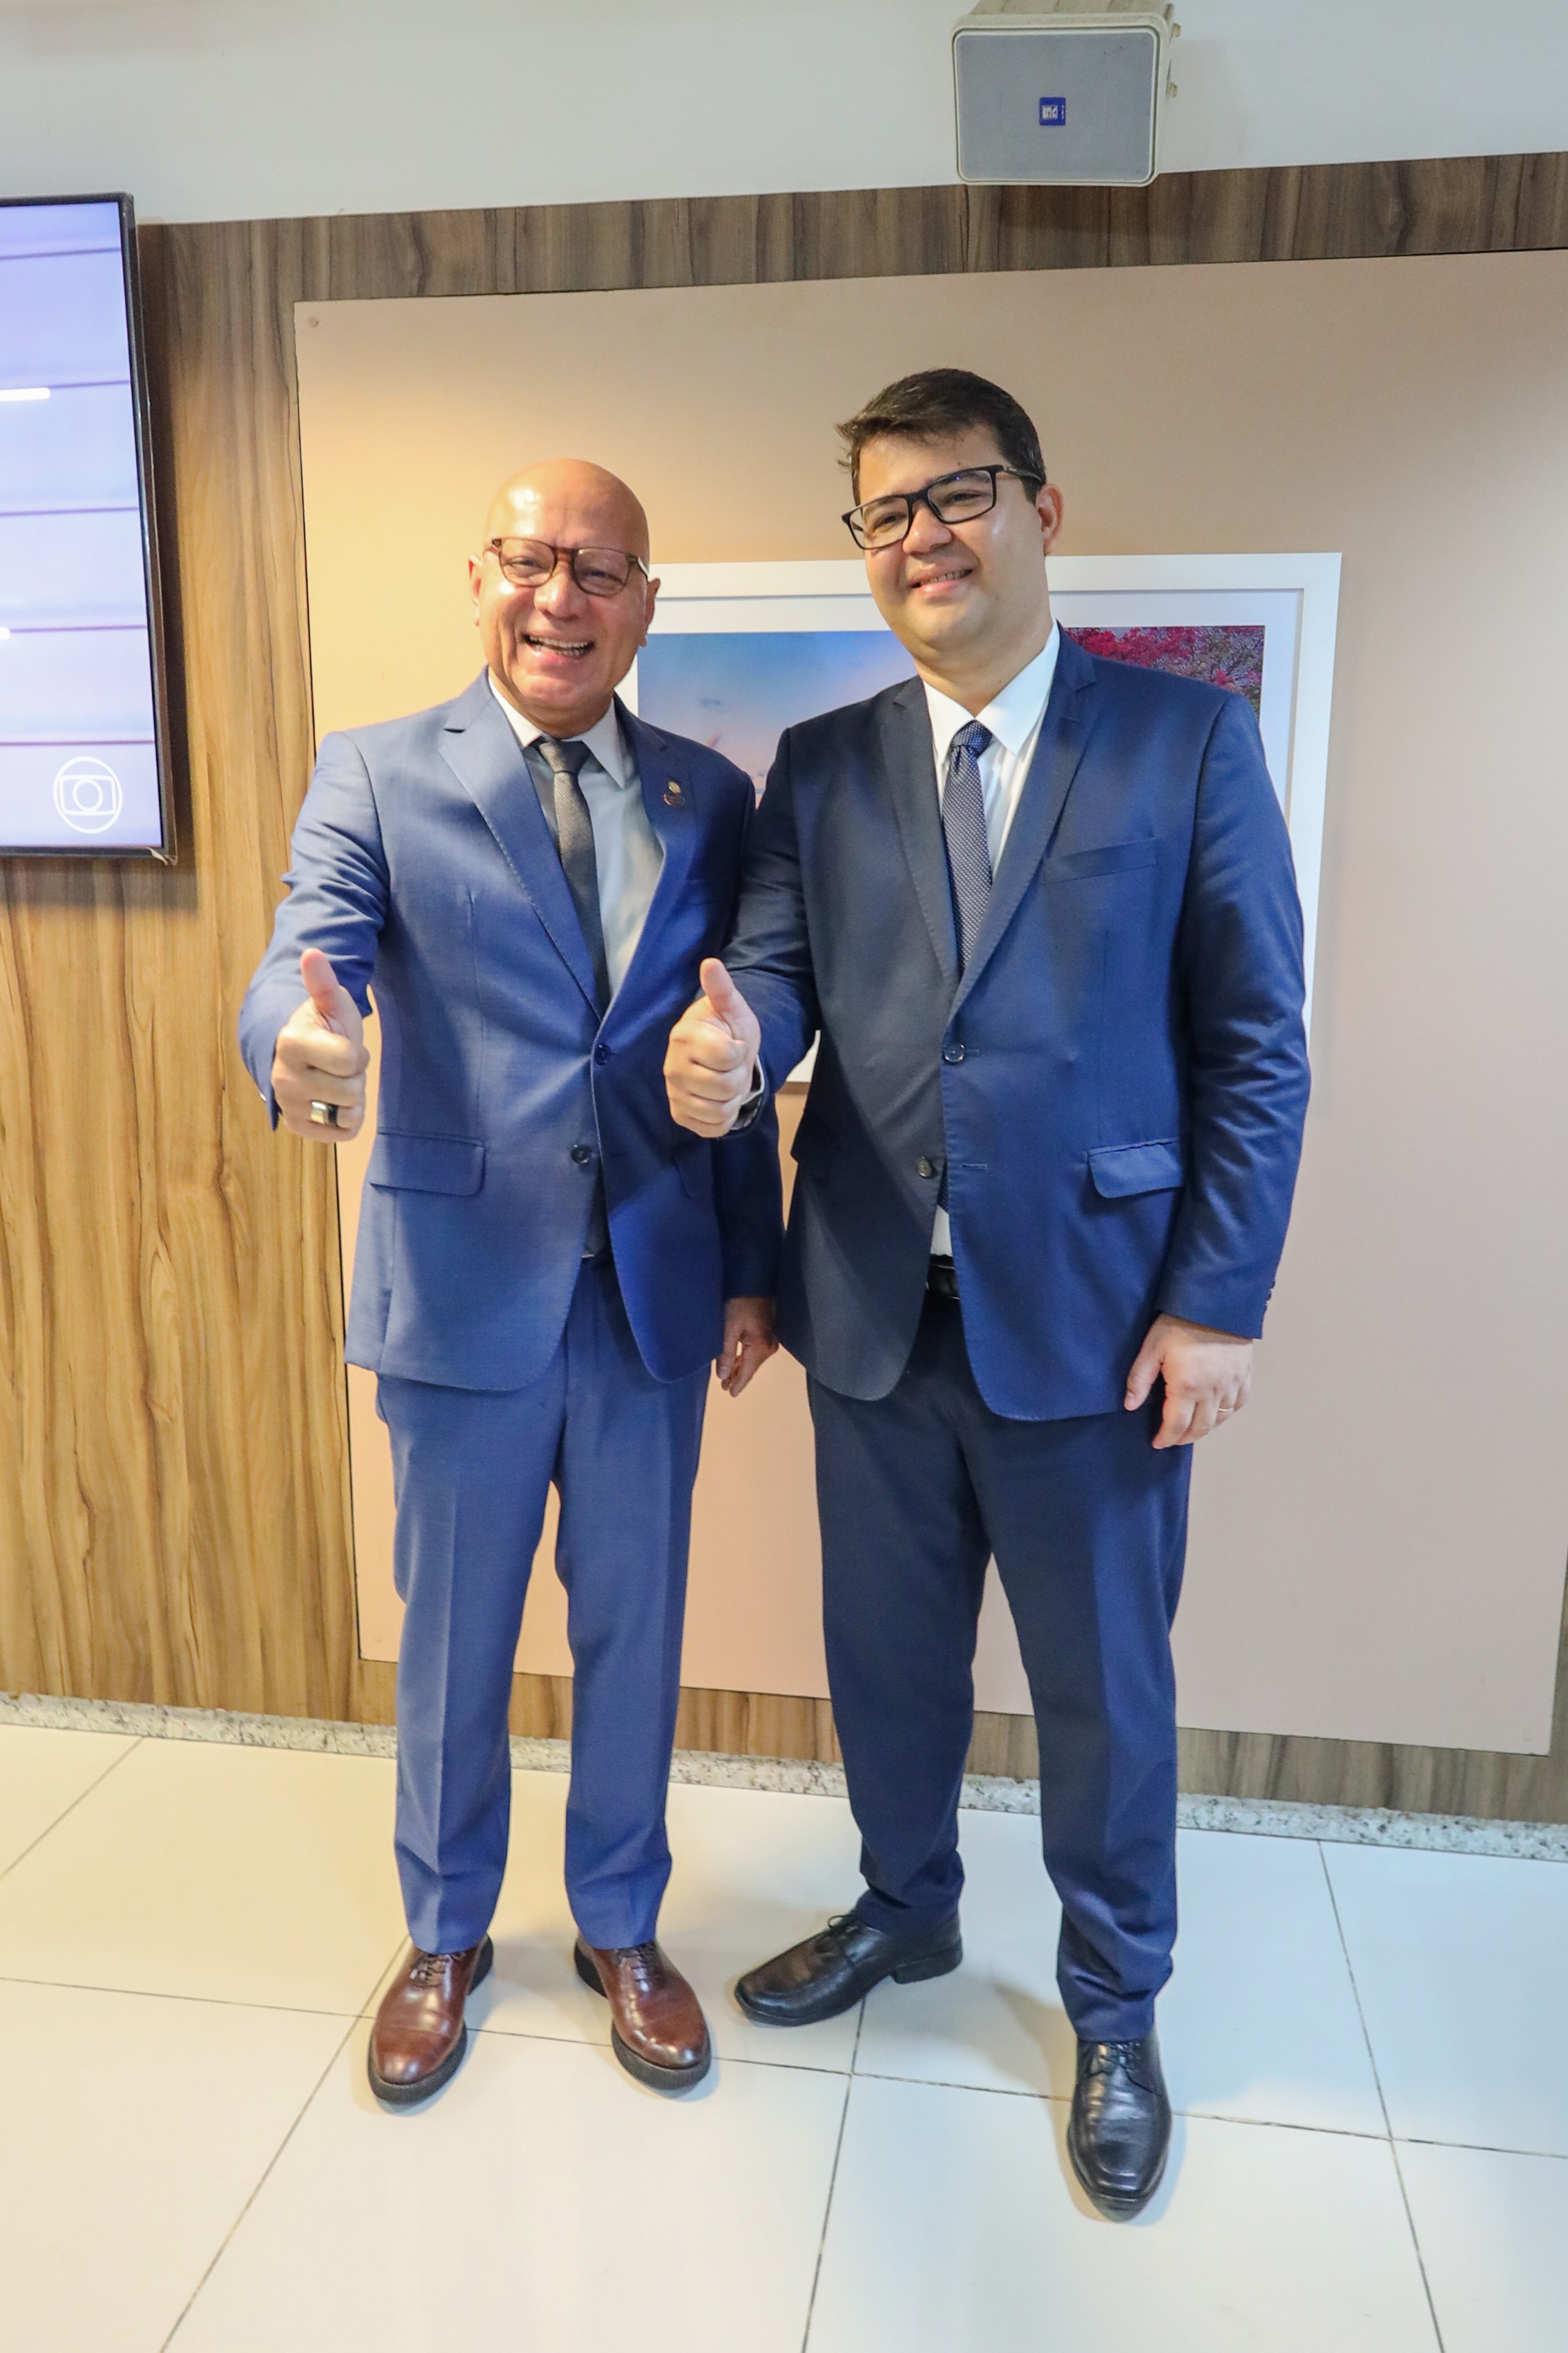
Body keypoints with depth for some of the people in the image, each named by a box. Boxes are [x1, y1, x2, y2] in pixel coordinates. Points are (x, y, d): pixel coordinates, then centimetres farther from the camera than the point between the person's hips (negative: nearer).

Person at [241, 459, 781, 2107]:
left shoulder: (709, 798, 6)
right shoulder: (375, 777, -1)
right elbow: (307, 960, -17)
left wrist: (753, 1270, 6)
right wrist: (300, 1046, -41)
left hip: (656, 1290, 2)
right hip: (461, 1283, -1)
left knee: (635, 1627, 16)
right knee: (451, 1635, 15)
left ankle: (621, 1926, 41)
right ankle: (444, 1936, 41)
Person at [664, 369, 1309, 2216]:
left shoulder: (1188, 739, -2)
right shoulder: (820, 766, 7)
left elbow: (1255, 1046, -4)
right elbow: (775, 969, -1)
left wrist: (1219, 1304, -9)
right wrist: (721, 1049, -26)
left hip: (1093, 1317, -3)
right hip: (875, 1310, 3)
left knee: (1103, 1684, 13)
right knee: (886, 1653, 20)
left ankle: (1114, 2006, 40)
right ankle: (904, 1912, 48)